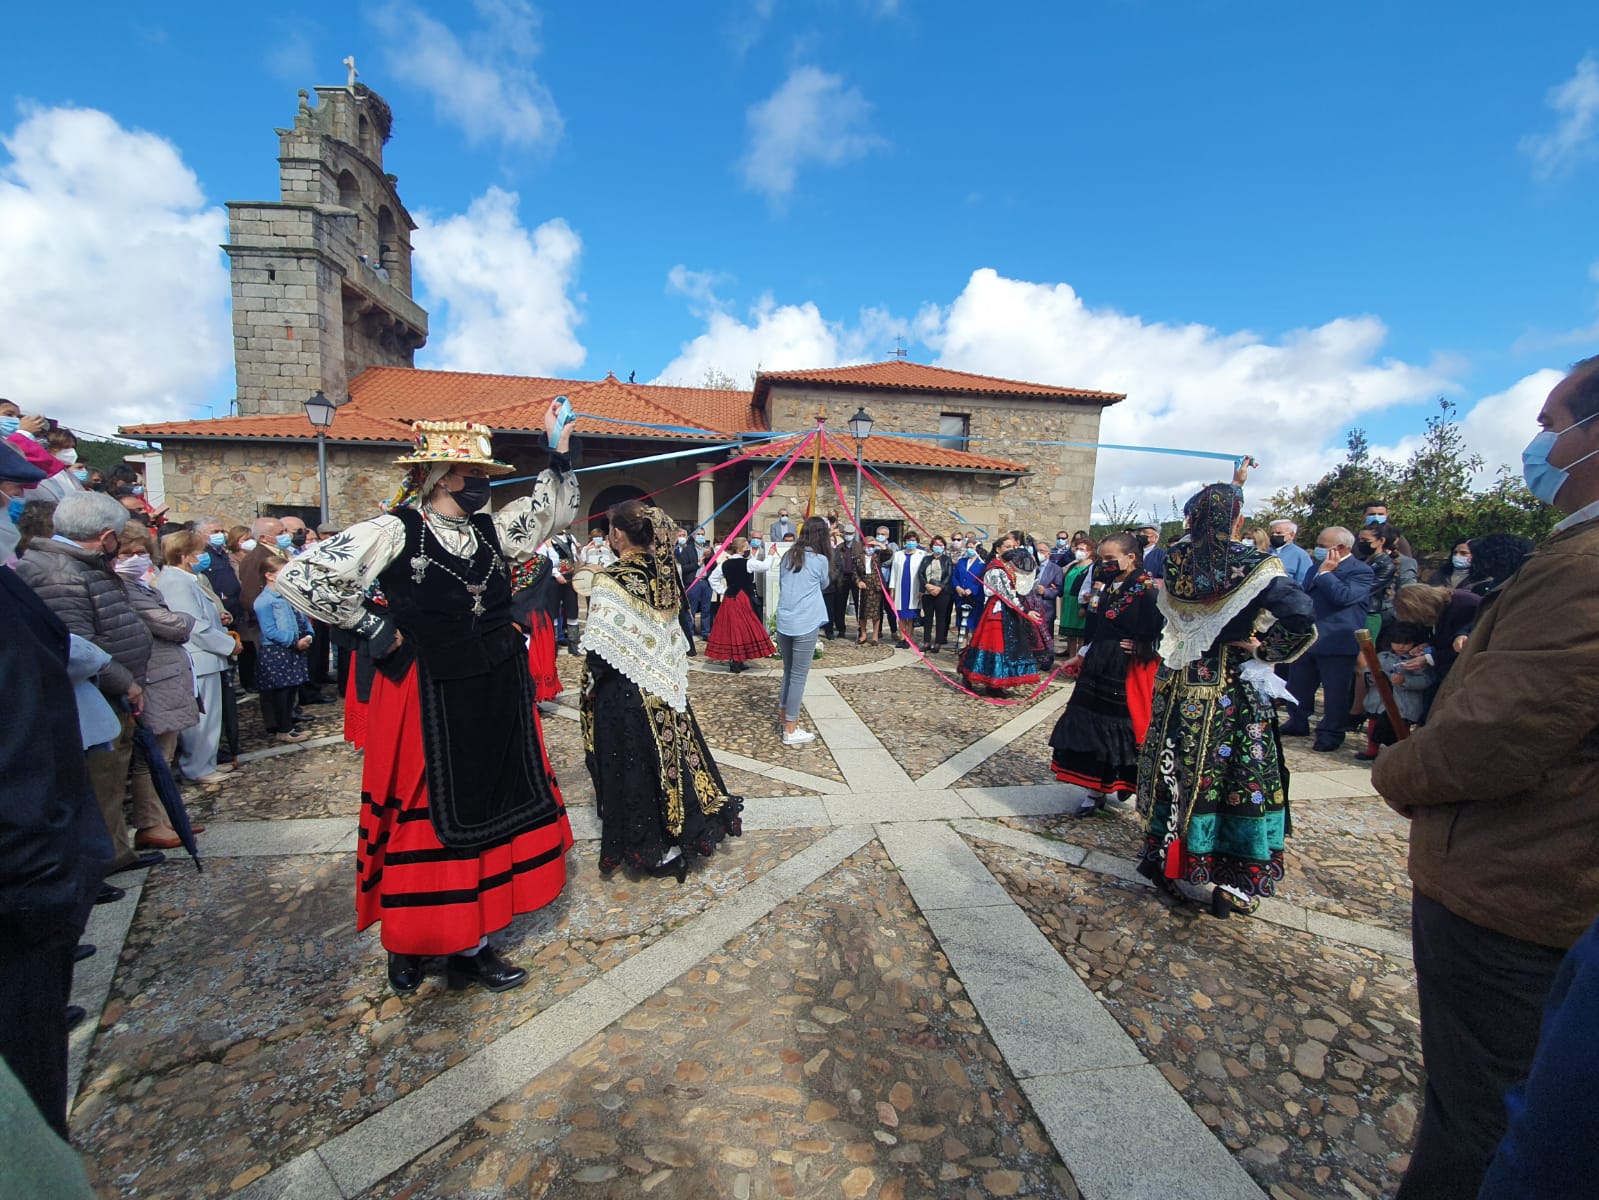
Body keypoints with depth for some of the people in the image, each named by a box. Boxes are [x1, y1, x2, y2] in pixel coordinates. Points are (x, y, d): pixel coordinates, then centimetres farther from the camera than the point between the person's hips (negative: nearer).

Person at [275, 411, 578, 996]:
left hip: (497, 698, 6)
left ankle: (469, 943, 30)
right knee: (428, 816, 8)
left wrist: (559, 450, 3)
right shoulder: (396, 530, -10)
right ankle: (407, 942, 32)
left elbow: (555, 507, 13)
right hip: (428, 702, -6)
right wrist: (372, 627, -8)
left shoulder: (491, 529, 6)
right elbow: (300, 578, -12)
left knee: (488, 811, 12)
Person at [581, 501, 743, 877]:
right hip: (663, 687, 6)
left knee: (636, 763, 9)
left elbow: (600, 652, -20)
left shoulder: (611, 581, -19)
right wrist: (665, 673, 17)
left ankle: (652, 847, 24)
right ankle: (683, 831, 34)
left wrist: (590, 685, -4)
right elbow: (672, 637, 7)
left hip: (624, 692, -6)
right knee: (667, 752, 18)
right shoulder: (662, 573, -1)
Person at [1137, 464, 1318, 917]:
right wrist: (1265, 651, -6)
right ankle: (1229, 883, 18)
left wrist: (1231, 486, 26)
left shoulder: (1177, 560, -3)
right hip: (1233, 692, -4)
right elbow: (1302, 622, -24)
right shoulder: (1257, 567, -14)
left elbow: (1197, 537, 20)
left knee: (1179, 774, 14)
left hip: (1178, 686, 4)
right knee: (1237, 780, 8)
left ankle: (1170, 863, 27)